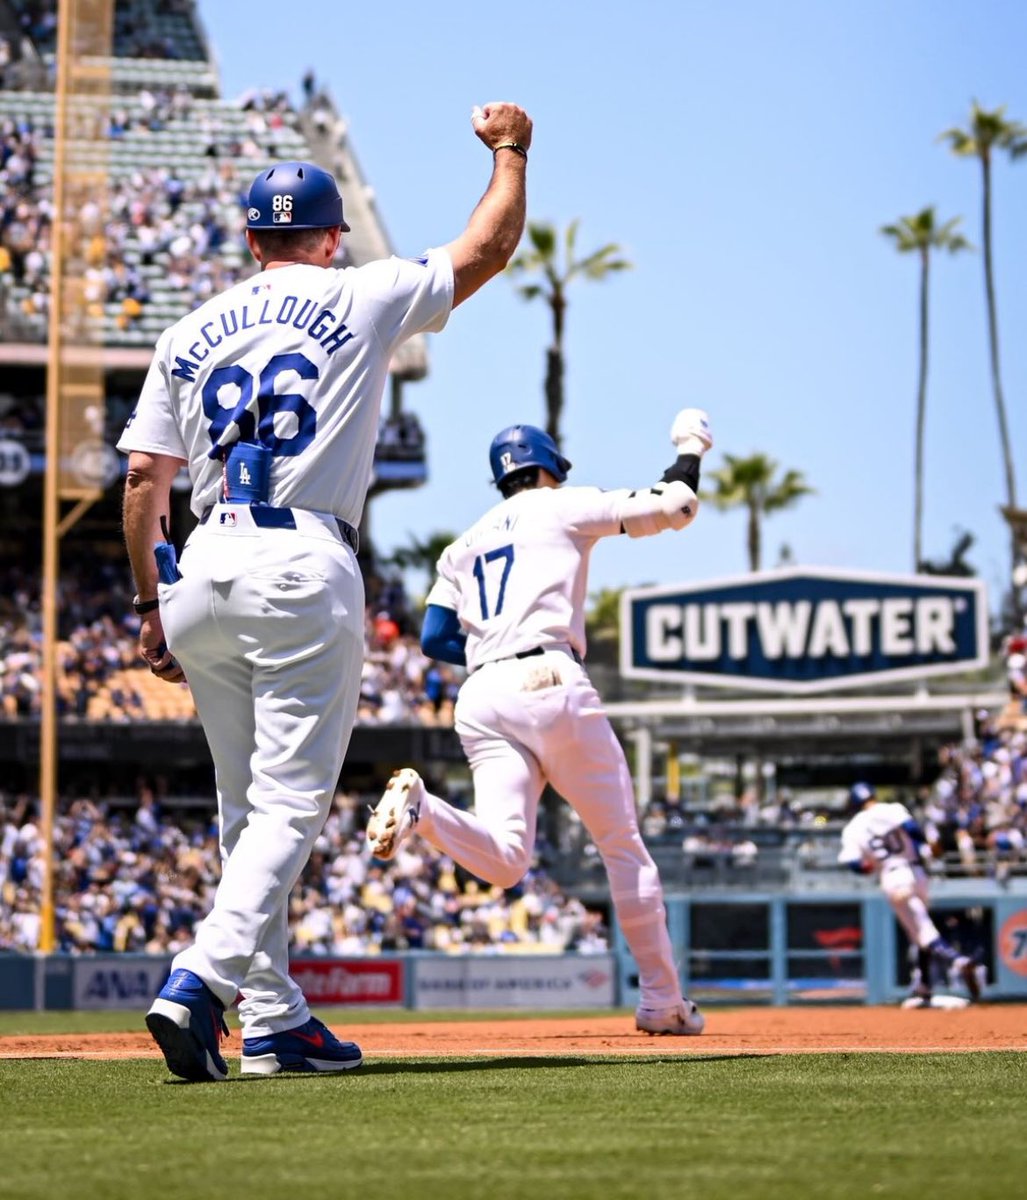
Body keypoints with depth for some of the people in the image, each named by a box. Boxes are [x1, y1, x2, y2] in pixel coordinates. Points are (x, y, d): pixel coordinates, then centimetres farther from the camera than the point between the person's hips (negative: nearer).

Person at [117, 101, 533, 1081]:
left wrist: (152, 607, 14)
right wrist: (509, 149, 30)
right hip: (305, 572, -5)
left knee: (248, 808, 14)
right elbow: (490, 245, 13)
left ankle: (275, 1020, 14)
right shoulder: (362, 301, 4)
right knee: (289, 805, -6)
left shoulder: (191, 333, 14)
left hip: (201, 575, 5)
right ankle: (201, 980, -25)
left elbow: (143, 480, 9)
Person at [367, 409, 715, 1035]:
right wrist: (691, 448, 29)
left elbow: (435, 639, 18)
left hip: (481, 698, 5)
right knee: (624, 842, 7)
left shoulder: (463, 548, 26)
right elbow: (676, 507, 11)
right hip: (549, 685, -5)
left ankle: (419, 805, -36)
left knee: (504, 858, -9)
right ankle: (662, 1001, 9)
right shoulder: (563, 507, 12)